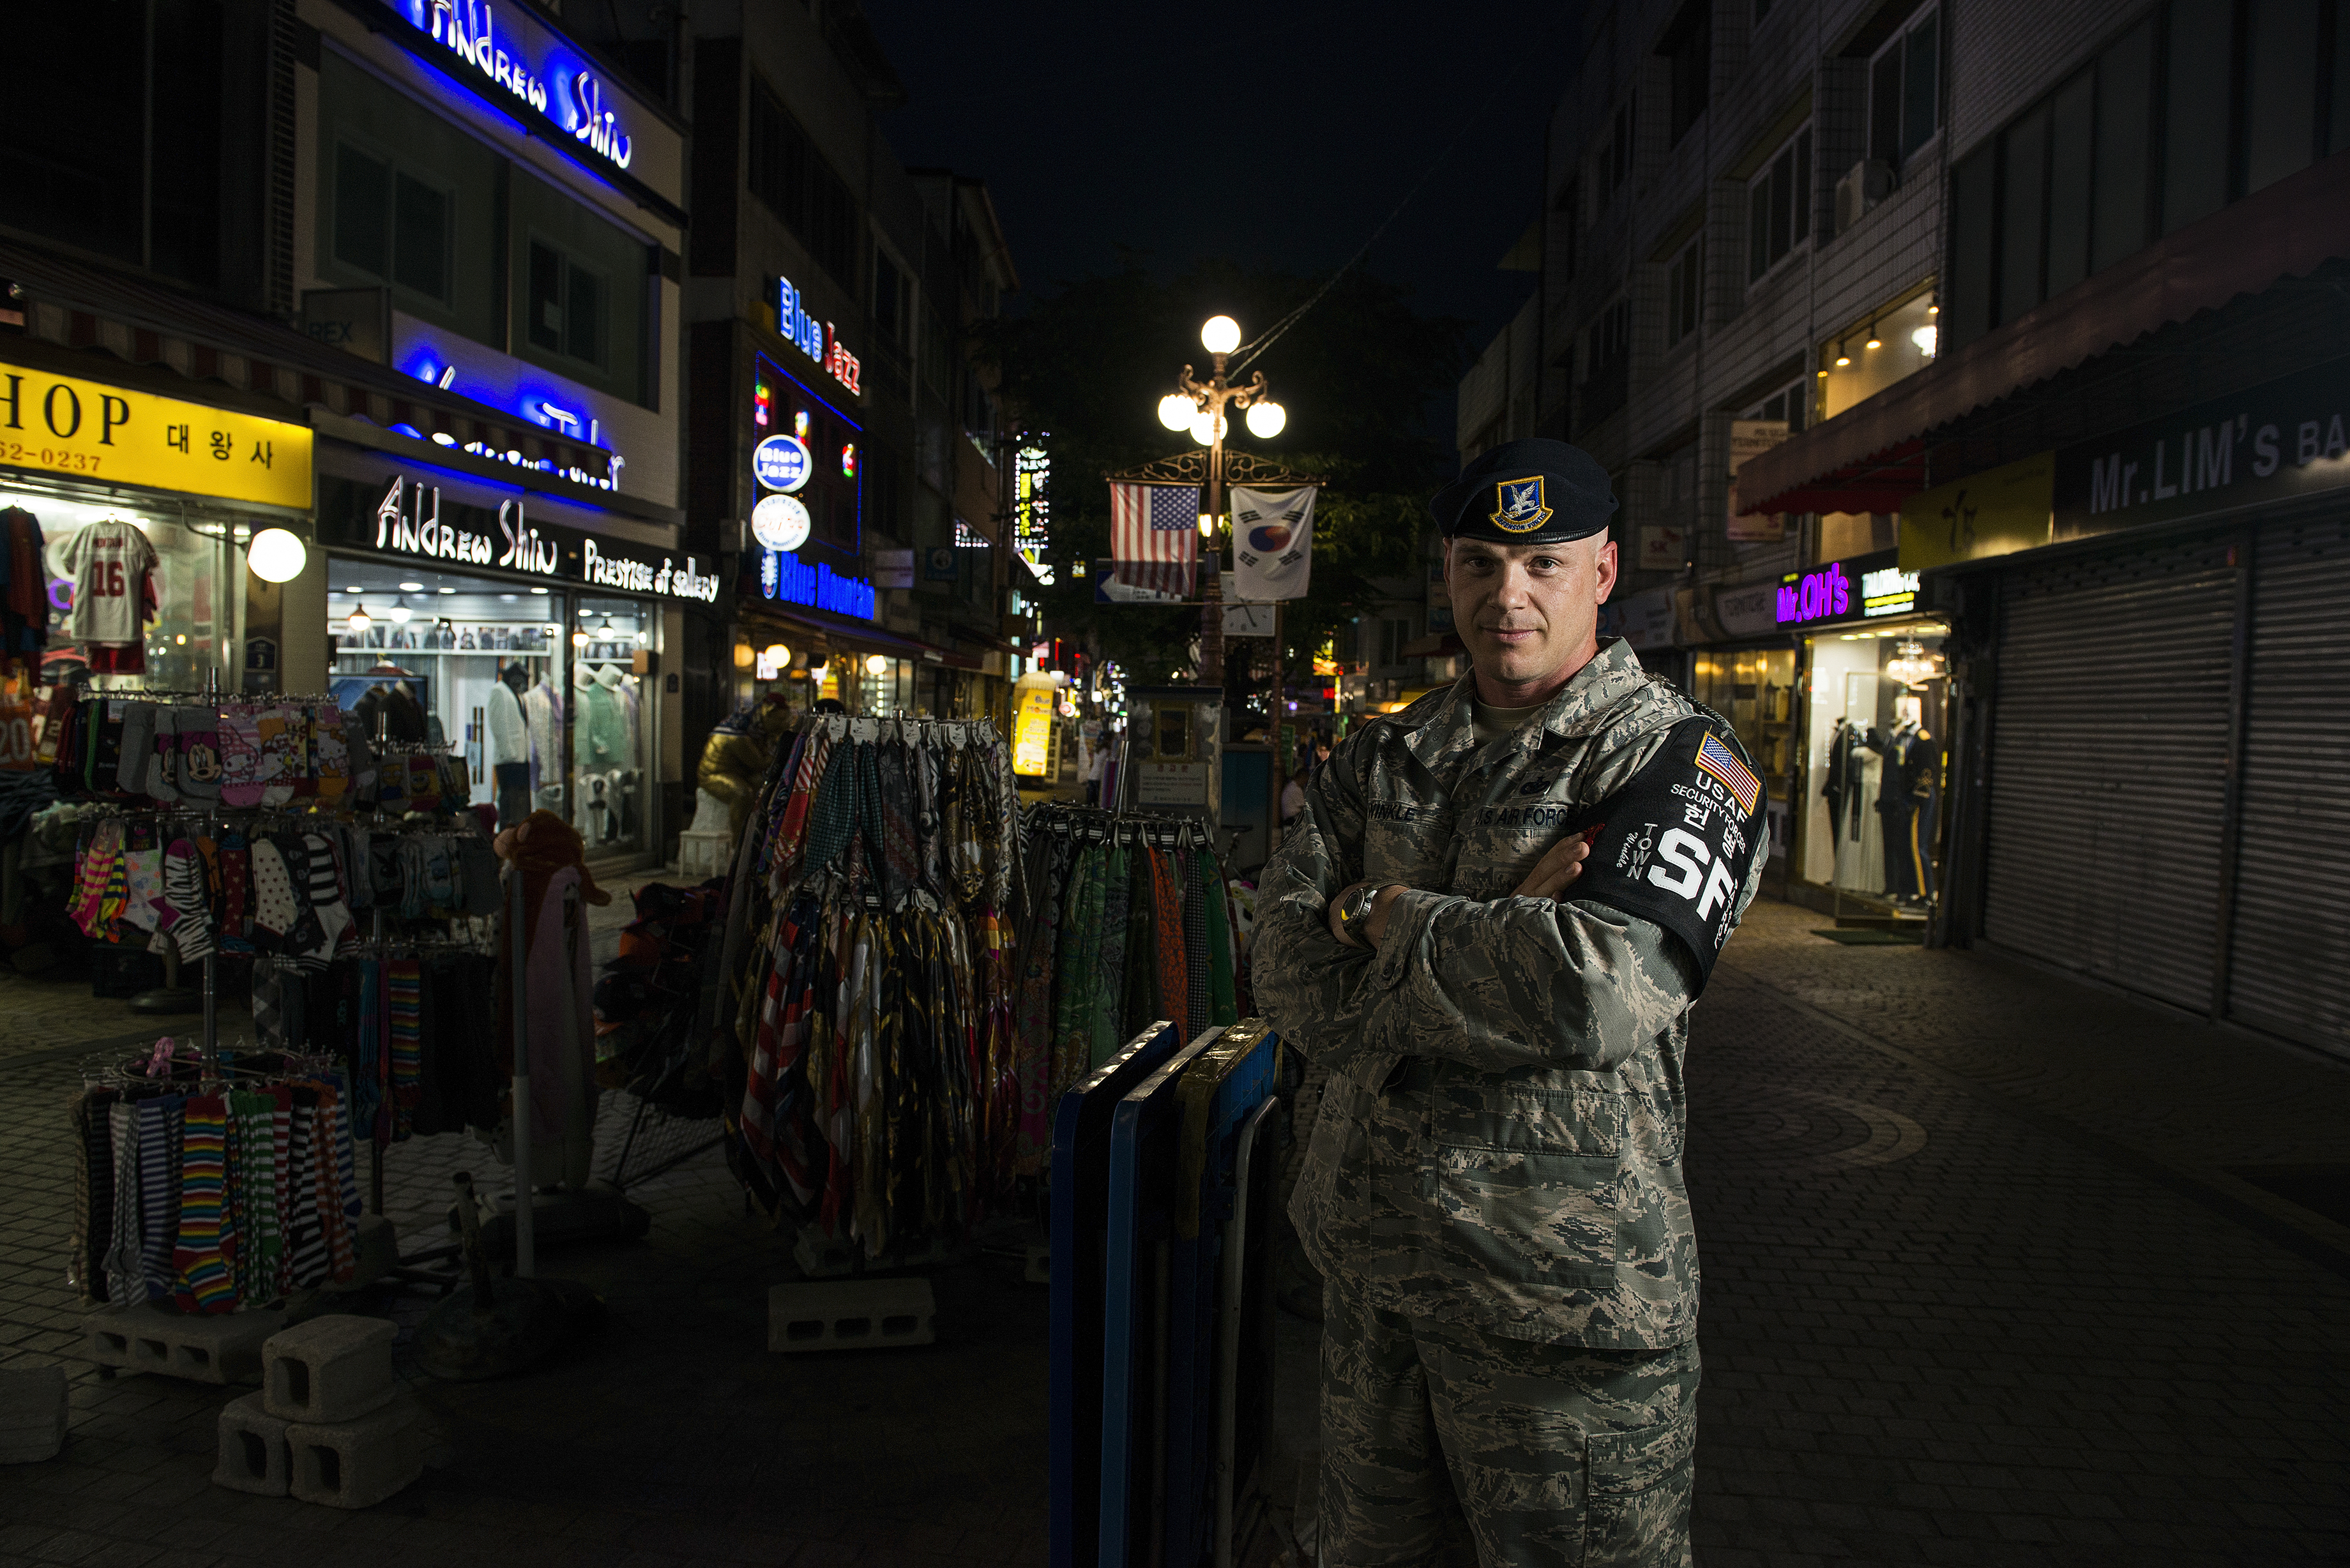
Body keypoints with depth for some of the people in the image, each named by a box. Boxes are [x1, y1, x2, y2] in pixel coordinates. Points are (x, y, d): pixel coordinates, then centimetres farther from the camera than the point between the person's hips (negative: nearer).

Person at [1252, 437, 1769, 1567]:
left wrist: (1390, 914, -13)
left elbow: (1603, 993, -26)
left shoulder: (1676, 756, -10)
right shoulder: (1381, 759, 6)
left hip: (1564, 1295, -5)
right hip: (1367, 1257, 6)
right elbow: (1289, 979, -5)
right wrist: (1492, 940, -16)